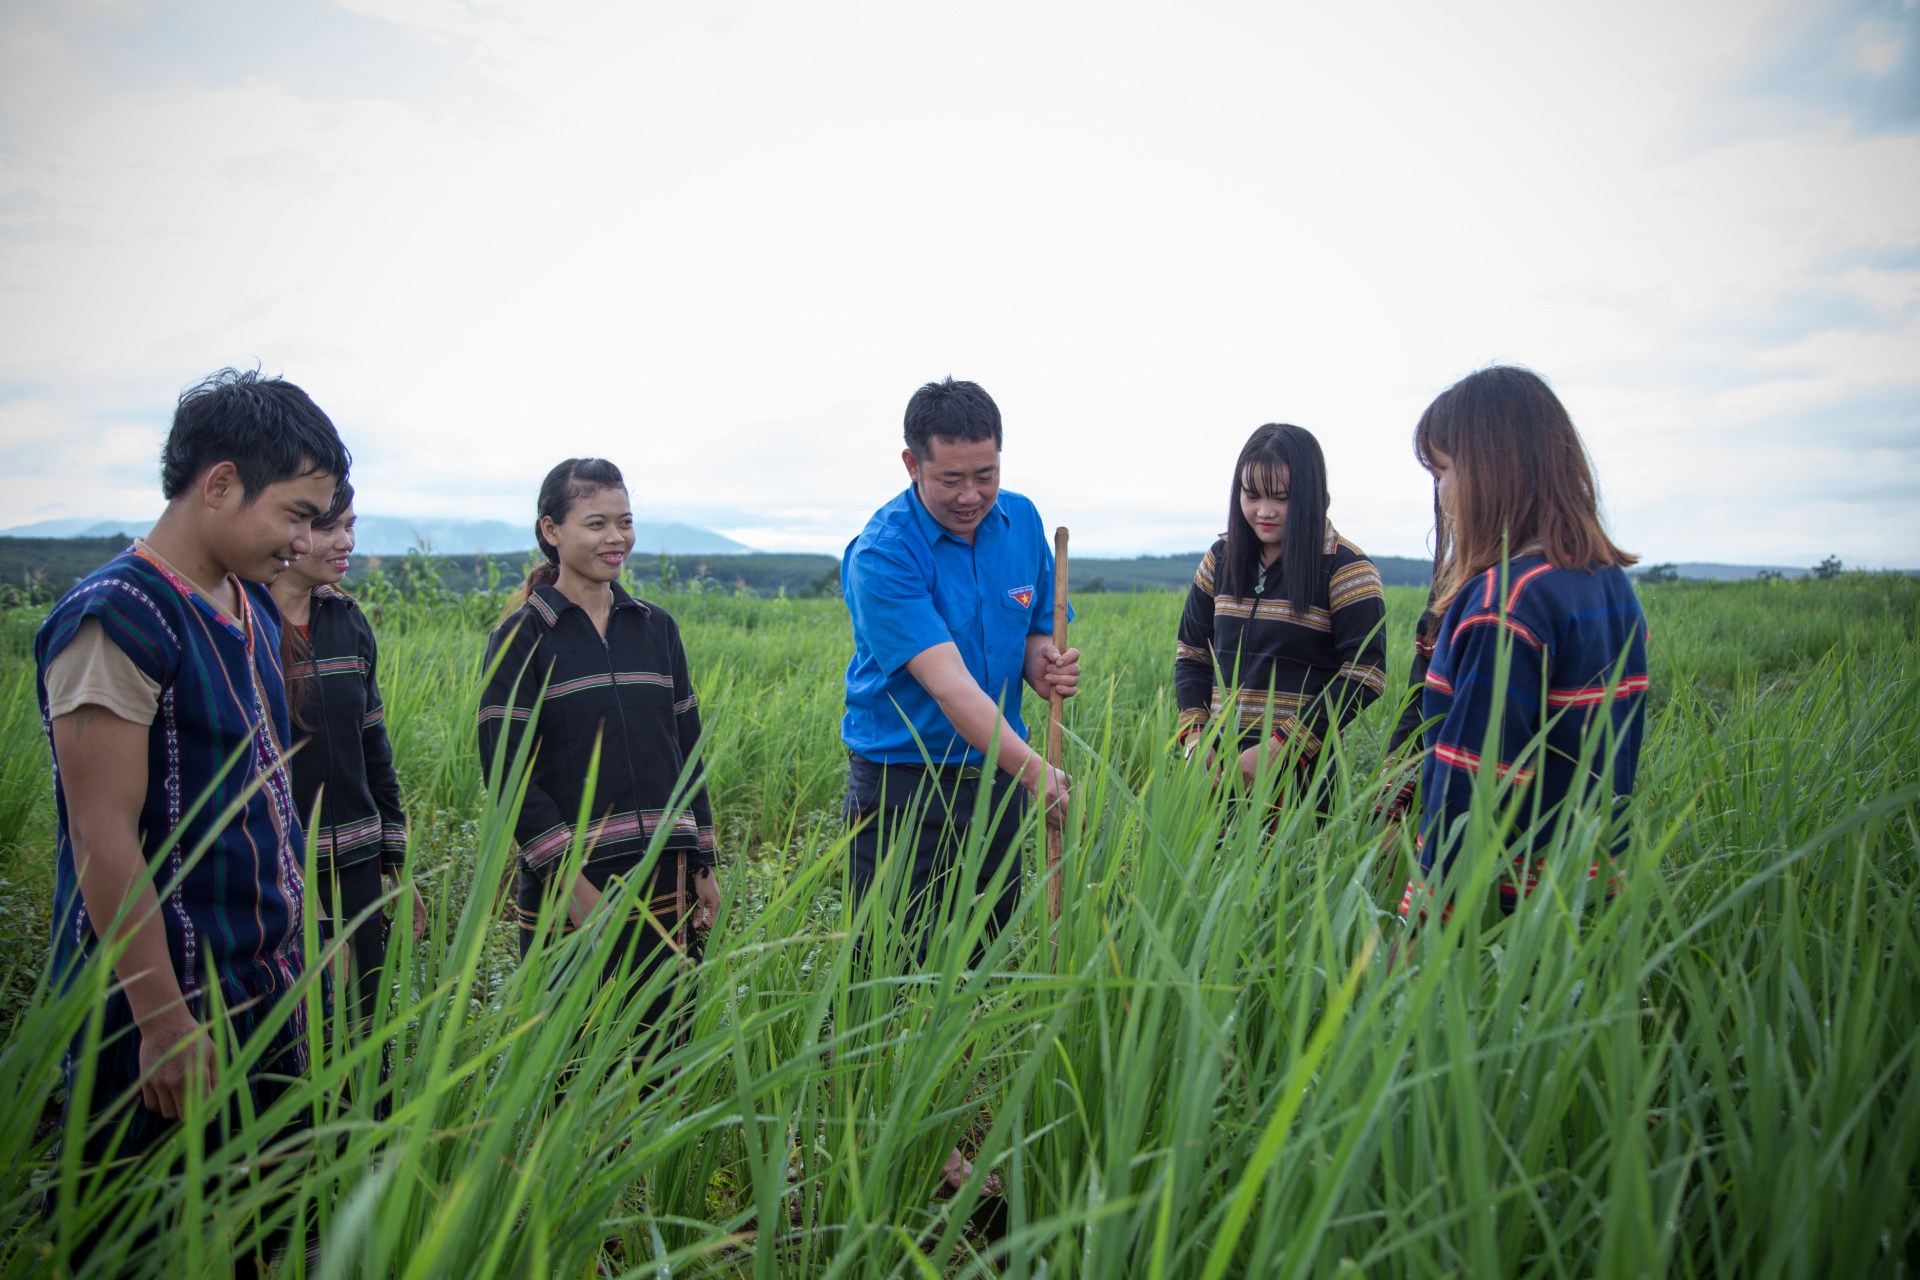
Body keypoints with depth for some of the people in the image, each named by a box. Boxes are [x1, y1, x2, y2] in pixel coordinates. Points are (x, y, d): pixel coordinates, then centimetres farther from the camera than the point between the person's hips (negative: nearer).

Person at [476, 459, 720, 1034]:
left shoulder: (657, 627, 9)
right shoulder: (521, 636, -4)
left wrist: (702, 863, 10)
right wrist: (571, 880, -14)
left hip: (665, 878, 4)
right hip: (571, 880, -4)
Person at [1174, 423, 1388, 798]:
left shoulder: (1345, 569, -8)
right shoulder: (1221, 559, 7)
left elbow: (1365, 676, -13)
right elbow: (1192, 654, 12)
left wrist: (1281, 748, -20)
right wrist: (1194, 736, -4)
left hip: (1301, 768, -4)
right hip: (1219, 764, 4)